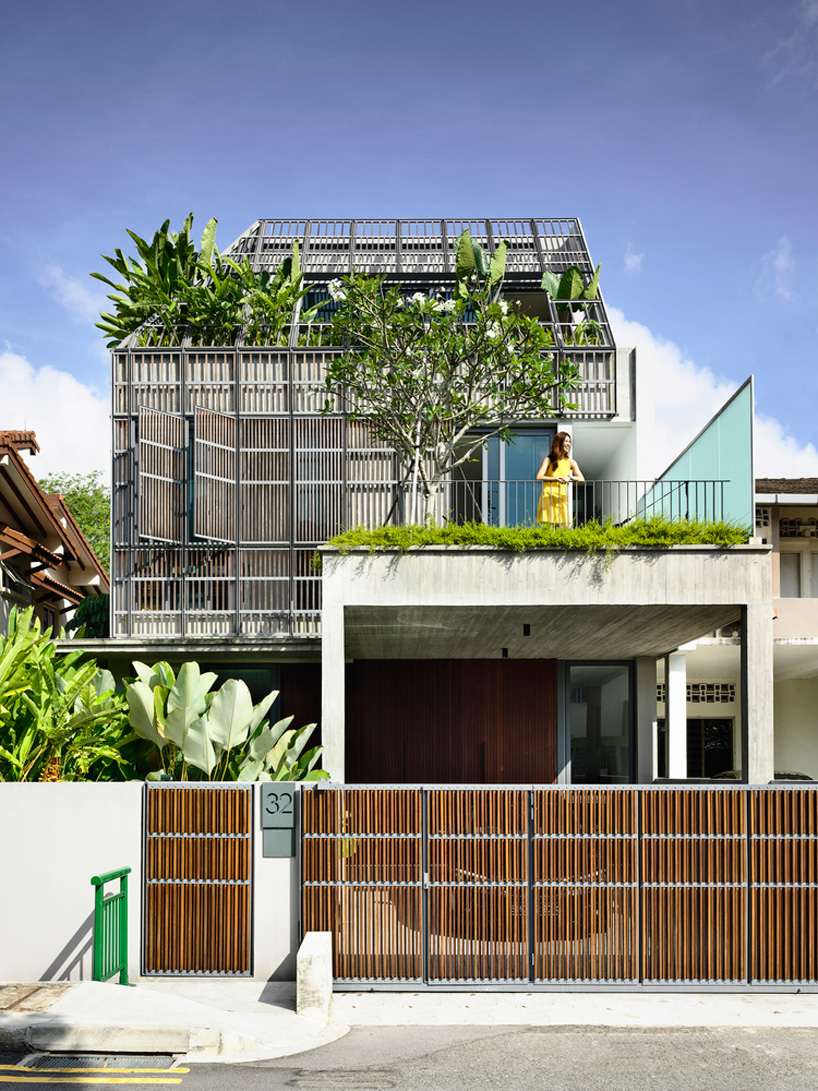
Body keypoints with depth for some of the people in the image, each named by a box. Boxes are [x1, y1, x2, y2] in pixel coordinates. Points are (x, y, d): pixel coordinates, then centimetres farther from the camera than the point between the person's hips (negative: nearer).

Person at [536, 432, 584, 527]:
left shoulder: (570, 462, 7)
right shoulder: (549, 460, -1)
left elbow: (582, 479, -1)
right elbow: (539, 477, -14)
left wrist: (569, 477, -20)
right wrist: (556, 479, -26)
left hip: (562, 497, 3)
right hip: (548, 497, -3)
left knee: (563, 526, -3)